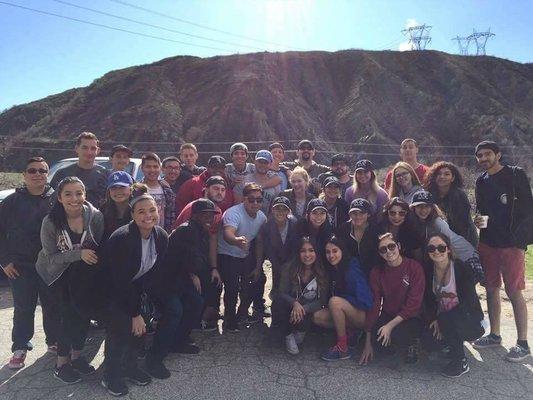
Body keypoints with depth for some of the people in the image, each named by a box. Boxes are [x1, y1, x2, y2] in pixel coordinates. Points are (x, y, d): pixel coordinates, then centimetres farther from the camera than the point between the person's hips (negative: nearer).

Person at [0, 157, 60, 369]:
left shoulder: (56, 200, -1)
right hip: (20, 266, 0)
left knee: (53, 306, 10)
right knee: (23, 309, 7)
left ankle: (54, 342, 27)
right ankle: (20, 348, 21)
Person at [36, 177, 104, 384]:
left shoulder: (96, 216, -17)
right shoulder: (50, 222, -21)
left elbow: (100, 247, -5)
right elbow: (51, 257, -18)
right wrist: (79, 254, -31)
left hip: (84, 275, 3)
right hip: (58, 273, -2)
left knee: (83, 312, 1)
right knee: (70, 314, -9)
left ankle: (76, 355, 25)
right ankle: (61, 363, 10)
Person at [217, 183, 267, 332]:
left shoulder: (262, 217, -5)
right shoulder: (233, 213, -27)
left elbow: (259, 242, 5)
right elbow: (227, 234, -47)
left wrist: (258, 267, 3)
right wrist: (237, 241, -69)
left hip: (246, 256, 7)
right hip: (227, 255, -6)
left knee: (257, 280, 3)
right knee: (232, 287, -18)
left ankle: (243, 314, 26)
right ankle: (229, 320, 4)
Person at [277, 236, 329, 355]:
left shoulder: (322, 272, -11)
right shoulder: (289, 268, -13)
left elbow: (322, 301, -13)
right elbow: (281, 294, -13)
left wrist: (304, 308, -30)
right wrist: (294, 303, -34)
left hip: (309, 311, 0)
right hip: (290, 307, 0)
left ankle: (300, 332, 5)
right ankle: (288, 336, -2)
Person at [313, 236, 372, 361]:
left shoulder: (352, 270, -18)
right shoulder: (332, 270, 4)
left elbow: (364, 300, -20)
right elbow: (332, 294, 13)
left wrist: (340, 298, -12)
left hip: (363, 315, -7)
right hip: (346, 313, 7)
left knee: (335, 301, -31)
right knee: (317, 317, -10)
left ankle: (342, 348, -20)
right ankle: (351, 331, 3)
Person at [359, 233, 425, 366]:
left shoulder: (414, 267, -12)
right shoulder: (377, 272, -1)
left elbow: (413, 304, -15)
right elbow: (374, 305, -3)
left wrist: (390, 325, -23)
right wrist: (368, 343, -5)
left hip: (411, 318, -3)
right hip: (387, 316, 3)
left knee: (397, 333, -33)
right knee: (376, 336, -27)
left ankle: (412, 342, 3)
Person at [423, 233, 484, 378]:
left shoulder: (462, 268, -18)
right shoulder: (429, 272, -2)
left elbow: (468, 302, -21)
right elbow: (429, 301, 2)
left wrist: (441, 320, -27)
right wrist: (433, 320, -17)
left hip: (469, 320, -5)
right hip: (444, 320, 5)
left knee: (446, 321, -34)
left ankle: (461, 362, -11)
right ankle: (453, 344, 16)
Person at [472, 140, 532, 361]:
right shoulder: (481, 181, 12)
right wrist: (478, 220, -2)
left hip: (511, 243, -5)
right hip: (487, 242, 6)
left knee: (514, 292, -3)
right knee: (491, 289, 11)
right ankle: (494, 335, 25)